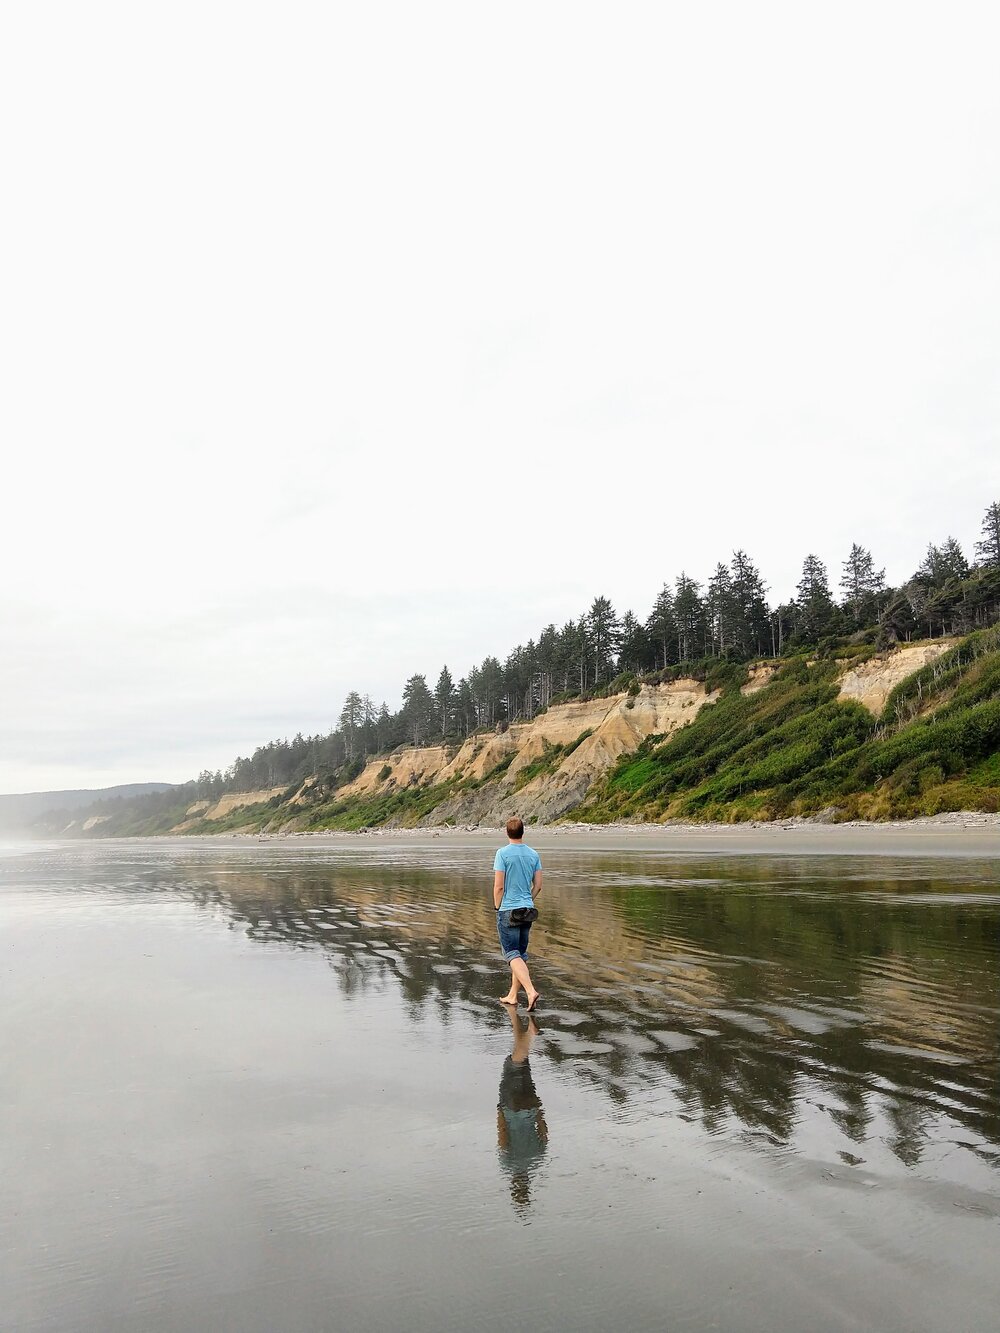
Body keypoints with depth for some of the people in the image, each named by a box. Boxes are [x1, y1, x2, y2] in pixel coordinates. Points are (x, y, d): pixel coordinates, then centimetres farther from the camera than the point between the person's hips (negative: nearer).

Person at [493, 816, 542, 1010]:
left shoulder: (503, 853, -11)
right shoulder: (533, 854, 4)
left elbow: (499, 886, -12)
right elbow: (538, 886, 6)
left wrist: (497, 907, 1)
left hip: (508, 910, -5)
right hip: (527, 909, 5)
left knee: (512, 954, -4)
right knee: (521, 953, 13)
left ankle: (531, 991, -20)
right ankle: (512, 995, 22)